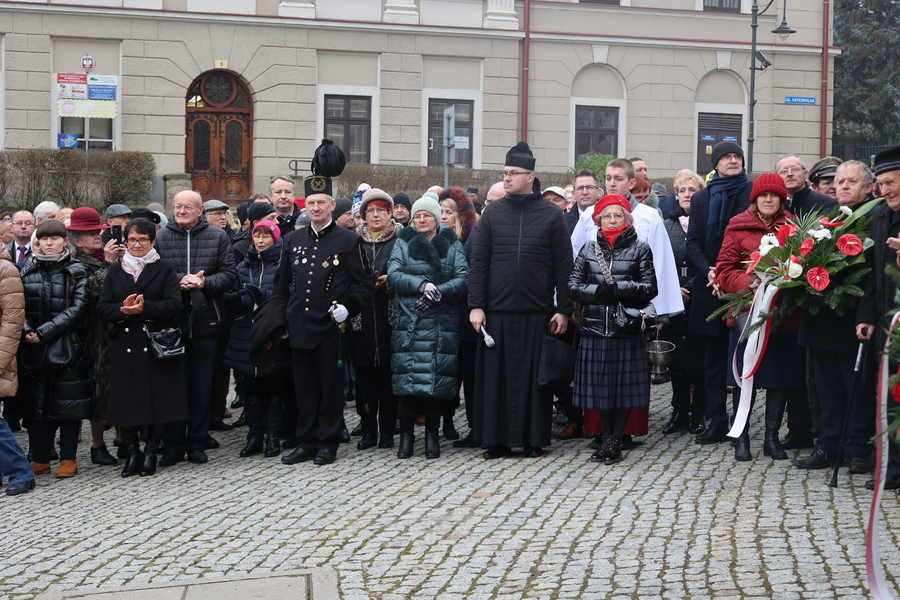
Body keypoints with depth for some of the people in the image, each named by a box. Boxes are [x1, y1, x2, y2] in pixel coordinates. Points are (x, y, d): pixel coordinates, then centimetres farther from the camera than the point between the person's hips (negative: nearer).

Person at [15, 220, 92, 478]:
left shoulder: (76, 271, 1)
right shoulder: (27, 270, 9)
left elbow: (78, 307, -9)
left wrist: (46, 331, -15)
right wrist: (26, 331, -14)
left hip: (67, 347, -3)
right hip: (33, 349, 3)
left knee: (68, 402, 1)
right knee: (36, 402, 6)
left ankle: (68, 459, 10)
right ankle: (40, 459, 14)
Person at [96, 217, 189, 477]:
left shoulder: (165, 269, 6)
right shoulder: (115, 270, 14)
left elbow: (174, 306, -7)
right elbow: (102, 309, 5)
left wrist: (144, 308, -21)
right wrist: (123, 309, -16)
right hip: (125, 347, 2)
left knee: (158, 400, -1)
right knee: (126, 401, 1)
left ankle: (150, 453, 12)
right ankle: (131, 453, 13)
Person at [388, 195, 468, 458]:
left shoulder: (452, 245, 9)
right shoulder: (403, 243, 10)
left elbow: (463, 279, -2)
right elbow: (393, 276, -3)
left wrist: (438, 292, -17)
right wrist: (421, 284, -18)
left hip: (442, 325, 0)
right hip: (408, 324, 0)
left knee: (438, 379, -2)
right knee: (407, 378, -5)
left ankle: (432, 435, 9)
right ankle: (406, 435, 4)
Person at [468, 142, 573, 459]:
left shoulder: (552, 215, 2)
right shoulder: (493, 212, 7)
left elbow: (564, 265, 1)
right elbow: (478, 262, 6)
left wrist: (563, 309, -4)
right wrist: (475, 305, -2)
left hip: (537, 312, -1)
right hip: (497, 311, 2)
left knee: (534, 375, 3)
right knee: (496, 374, 3)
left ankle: (534, 439, 13)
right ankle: (496, 439, 12)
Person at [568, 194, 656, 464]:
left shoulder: (640, 248, 5)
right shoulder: (589, 249, 12)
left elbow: (650, 288, -3)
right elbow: (573, 286, 4)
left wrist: (619, 288, -16)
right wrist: (597, 291, -13)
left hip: (627, 328, -2)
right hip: (595, 328, 2)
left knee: (625, 384, -1)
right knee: (600, 383, 5)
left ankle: (614, 441, 8)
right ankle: (607, 437, 17)